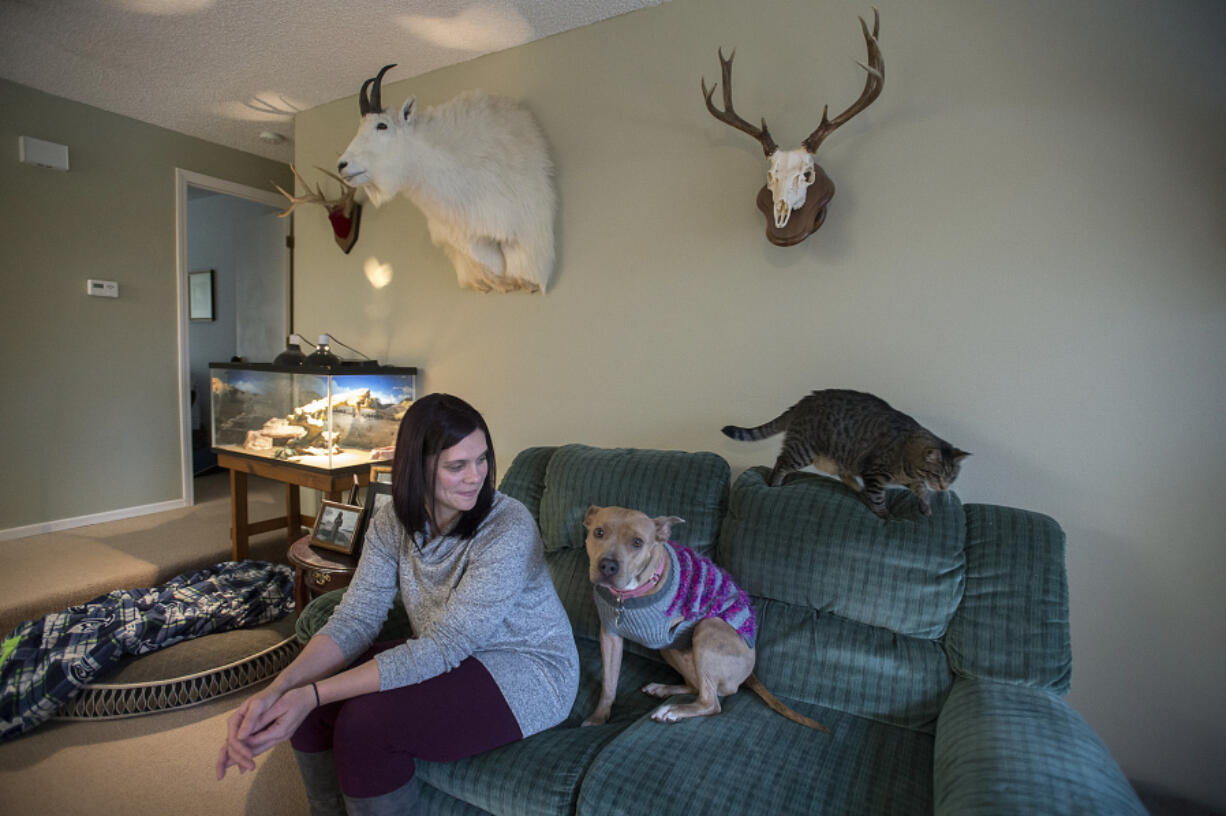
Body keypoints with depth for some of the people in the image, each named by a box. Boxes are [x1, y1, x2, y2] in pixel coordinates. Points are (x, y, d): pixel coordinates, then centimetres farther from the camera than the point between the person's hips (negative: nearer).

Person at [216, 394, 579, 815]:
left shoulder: (509, 527, -27)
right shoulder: (393, 522, -6)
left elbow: (444, 646, -27)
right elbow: (354, 619, -9)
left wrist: (313, 695, -30)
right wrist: (277, 689, -27)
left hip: (526, 671, -6)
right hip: (453, 659, 6)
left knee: (365, 725, -24)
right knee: (301, 696, -6)